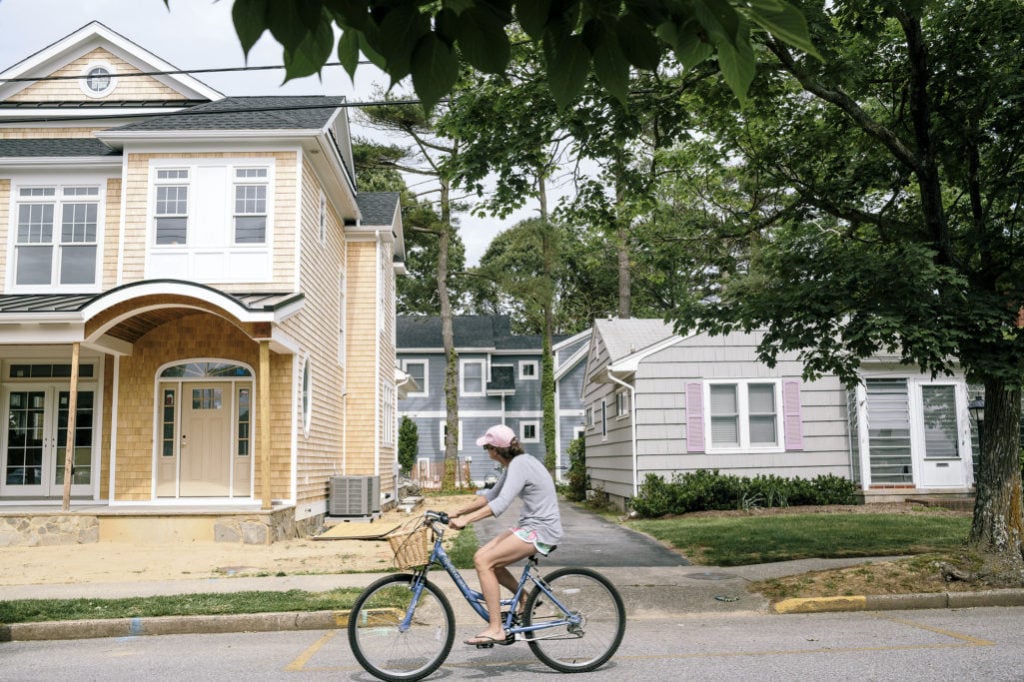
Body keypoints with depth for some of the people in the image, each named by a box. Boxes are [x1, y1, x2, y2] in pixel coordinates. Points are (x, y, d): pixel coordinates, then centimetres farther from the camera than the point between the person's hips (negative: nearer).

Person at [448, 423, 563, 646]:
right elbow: (491, 495, 17)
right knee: (481, 557, 1)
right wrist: (457, 512, 10)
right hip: (529, 526, 9)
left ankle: (495, 629, -14)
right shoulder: (513, 465, 12)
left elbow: (501, 503, -30)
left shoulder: (520, 465, -18)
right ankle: (525, 599, 15)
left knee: (484, 561, -17)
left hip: (541, 530, -9)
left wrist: (466, 519, -34)